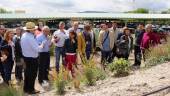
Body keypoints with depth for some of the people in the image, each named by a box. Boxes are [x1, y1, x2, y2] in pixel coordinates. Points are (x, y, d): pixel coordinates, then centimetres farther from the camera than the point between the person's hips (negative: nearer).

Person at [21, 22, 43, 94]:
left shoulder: (23, 35, 1)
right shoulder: (31, 38, -27)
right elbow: (37, 49, -26)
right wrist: (41, 46, -8)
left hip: (26, 56, 9)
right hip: (32, 58, -9)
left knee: (27, 72, 20)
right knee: (32, 74, 7)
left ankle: (26, 88, 34)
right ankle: (31, 90, 20)